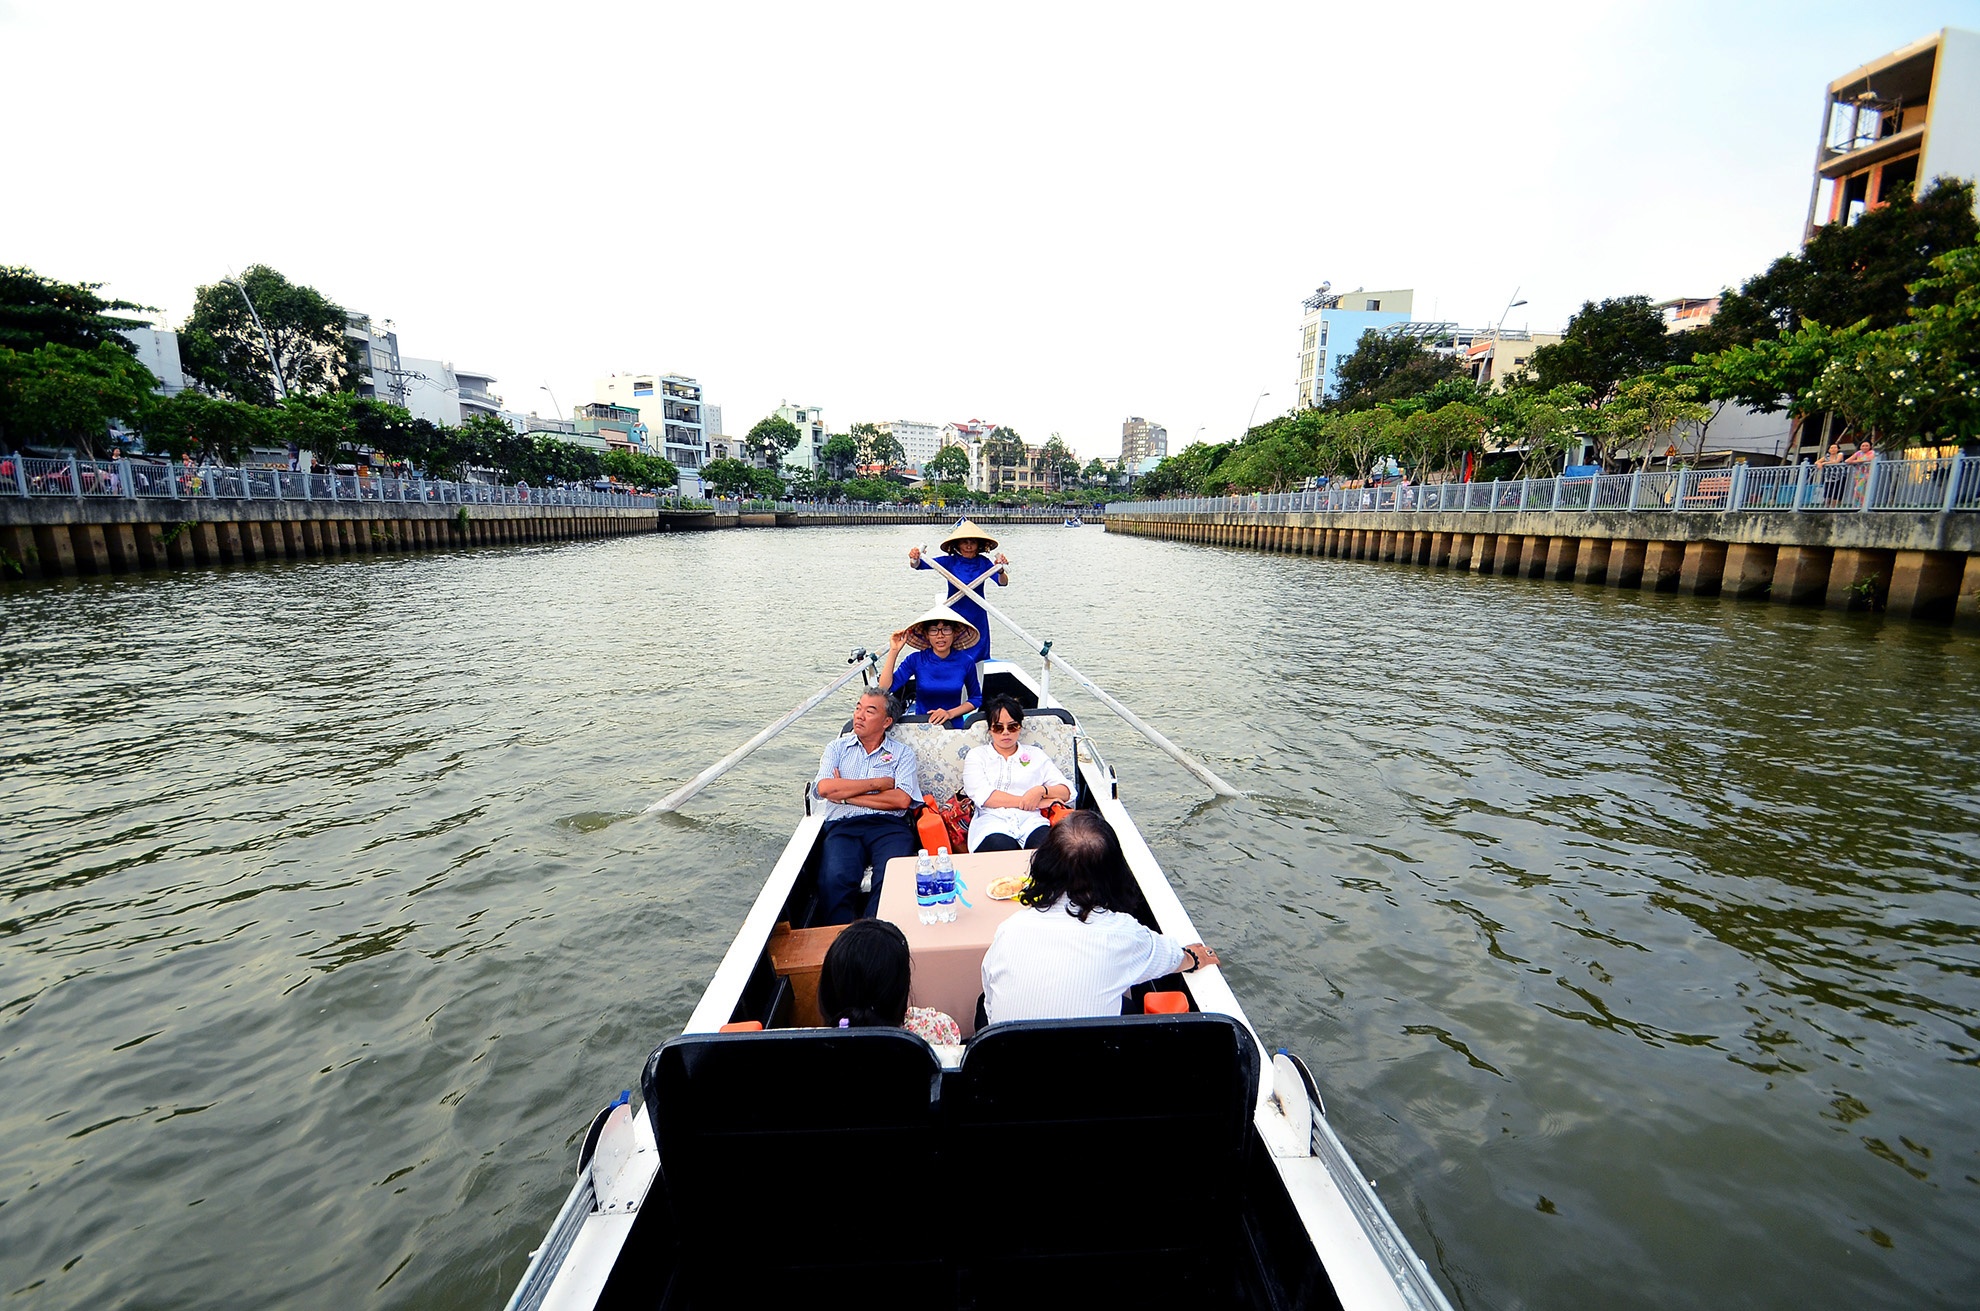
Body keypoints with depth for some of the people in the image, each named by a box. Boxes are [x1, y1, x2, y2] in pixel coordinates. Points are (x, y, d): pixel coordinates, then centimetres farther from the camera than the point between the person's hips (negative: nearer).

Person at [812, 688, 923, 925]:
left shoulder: (902, 752, 15)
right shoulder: (837, 747, 19)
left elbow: (902, 799, -2)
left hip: (888, 826, -1)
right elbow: (824, 788, 0)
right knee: (835, 879, -30)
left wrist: (845, 795, -1)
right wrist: (879, 783, 1)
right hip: (843, 826, 1)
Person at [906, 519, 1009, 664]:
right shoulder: (950, 562, -6)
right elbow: (921, 564, -17)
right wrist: (914, 560, -40)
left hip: (977, 619, 2)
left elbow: (1003, 583, -13)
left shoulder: (983, 563, -2)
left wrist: (1001, 571, -36)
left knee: (978, 659, 8)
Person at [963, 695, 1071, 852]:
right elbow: (982, 795, 0)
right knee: (1001, 846, -40)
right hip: (991, 822, -1)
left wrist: (1041, 791, -6)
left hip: (1031, 821, 2)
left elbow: (1067, 791, 17)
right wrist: (1031, 802, -1)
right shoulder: (976, 756, 19)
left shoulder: (1036, 755, 25)